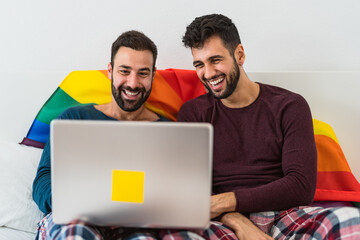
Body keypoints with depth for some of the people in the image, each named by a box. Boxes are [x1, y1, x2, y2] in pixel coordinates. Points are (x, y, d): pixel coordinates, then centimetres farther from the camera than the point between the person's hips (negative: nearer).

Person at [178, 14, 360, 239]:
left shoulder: (289, 106, 8)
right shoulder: (193, 113, 12)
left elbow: (302, 187, -4)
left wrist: (225, 202, -14)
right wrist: (237, 221, -19)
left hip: (283, 216, 0)